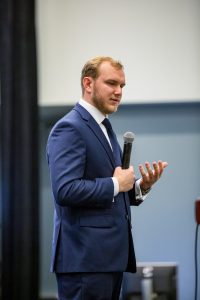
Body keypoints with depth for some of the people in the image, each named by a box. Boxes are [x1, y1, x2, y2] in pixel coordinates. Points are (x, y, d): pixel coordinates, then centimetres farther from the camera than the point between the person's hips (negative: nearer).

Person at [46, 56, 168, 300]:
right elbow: (65, 190, -23)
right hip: (85, 260, -10)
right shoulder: (69, 128, -11)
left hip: (110, 256, 10)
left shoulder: (103, 129, 20)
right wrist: (116, 184, -14)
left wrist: (141, 186, 5)